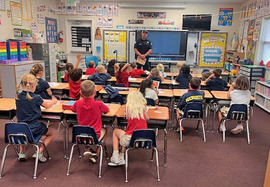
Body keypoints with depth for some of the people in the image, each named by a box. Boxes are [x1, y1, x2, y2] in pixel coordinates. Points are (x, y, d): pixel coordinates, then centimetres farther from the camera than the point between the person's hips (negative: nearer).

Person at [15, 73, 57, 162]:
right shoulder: (36, 98, -17)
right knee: (51, 134, 20)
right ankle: (40, 152, 3)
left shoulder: (18, 97, -4)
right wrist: (53, 101, 22)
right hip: (34, 129, -5)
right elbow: (47, 106, 1)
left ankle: (21, 152, 29)